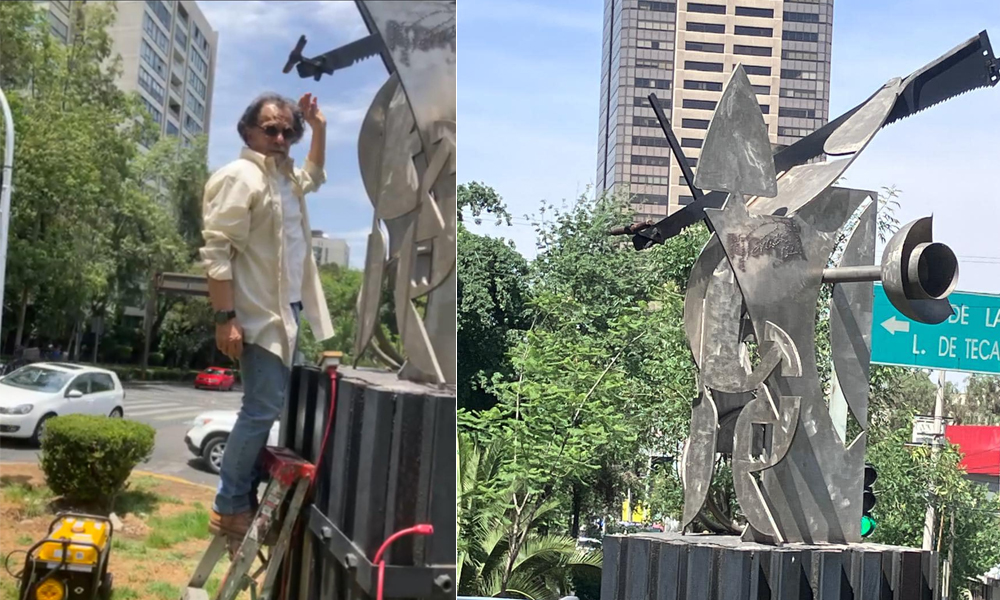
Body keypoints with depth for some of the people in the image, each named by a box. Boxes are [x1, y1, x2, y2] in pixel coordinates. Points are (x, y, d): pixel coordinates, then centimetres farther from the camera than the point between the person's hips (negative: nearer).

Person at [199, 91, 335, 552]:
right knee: (263, 409, -8)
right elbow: (216, 250, -19)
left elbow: (314, 177, 38)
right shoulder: (239, 177, -14)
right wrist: (225, 317, -23)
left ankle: (246, 495, 25)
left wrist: (319, 129, 22)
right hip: (258, 314, -9)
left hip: (285, 310, 10)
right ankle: (229, 508, 4)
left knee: (269, 406, 14)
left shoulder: (284, 175, 13)